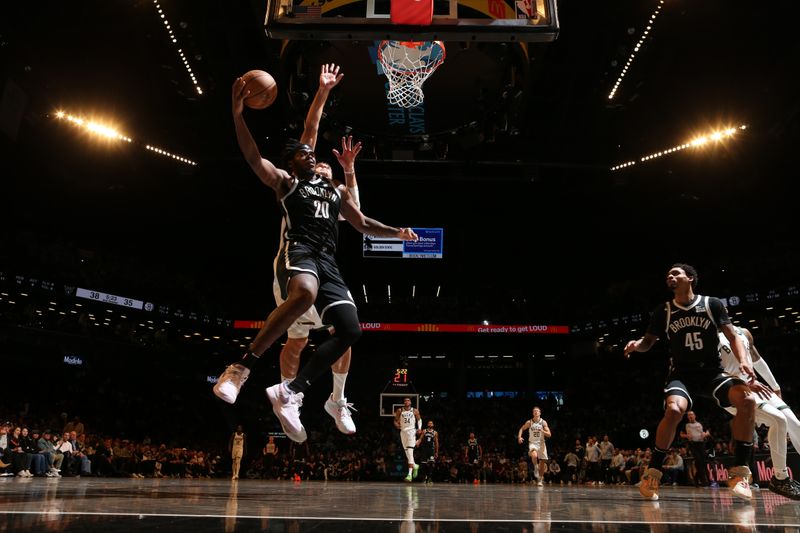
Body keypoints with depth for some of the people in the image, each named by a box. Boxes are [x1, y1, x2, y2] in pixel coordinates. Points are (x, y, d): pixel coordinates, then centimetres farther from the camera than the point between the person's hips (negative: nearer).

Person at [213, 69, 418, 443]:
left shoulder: (336, 191, 30)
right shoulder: (285, 182, 14)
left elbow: (363, 224, 33)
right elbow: (253, 158, -2)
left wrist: (397, 233, 20)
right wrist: (238, 114, -14)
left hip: (327, 261, 6)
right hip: (298, 251, -6)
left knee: (350, 329, -9)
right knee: (304, 294, -41)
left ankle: (291, 392, -6)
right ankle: (241, 368, -33)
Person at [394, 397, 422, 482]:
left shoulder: (414, 411, 1)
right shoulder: (400, 410, 4)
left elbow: (419, 419, 13)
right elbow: (396, 420, 10)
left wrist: (419, 428, -3)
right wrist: (396, 424, -13)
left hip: (411, 431, -4)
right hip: (403, 431, 4)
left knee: (410, 452, -16)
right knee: (407, 452, 10)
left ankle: (410, 474, -21)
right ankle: (415, 466, 37)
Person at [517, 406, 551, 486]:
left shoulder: (543, 422, -5)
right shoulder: (529, 422, -4)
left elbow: (549, 435, -7)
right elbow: (521, 429, 10)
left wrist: (542, 431, -25)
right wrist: (519, 437, -8)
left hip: (541, 444, 2)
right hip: (532, 443, -2)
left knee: (542, 463, 4)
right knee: (534, 456, -33)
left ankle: (539, 480, 20)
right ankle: (535, 469, -7)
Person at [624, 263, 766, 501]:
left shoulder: (712, 304, 1)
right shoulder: (663, 311, 3)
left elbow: (733, 337, 0)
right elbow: (648, 342, 9)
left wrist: (743, 361, -19)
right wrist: (636, 344, -15)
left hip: (713, 371, 1)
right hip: (682, 374, -1)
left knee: (747, 399, -27)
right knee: (674, 410, -31)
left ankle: (739, 471, -13)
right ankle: (652, 473, -15)